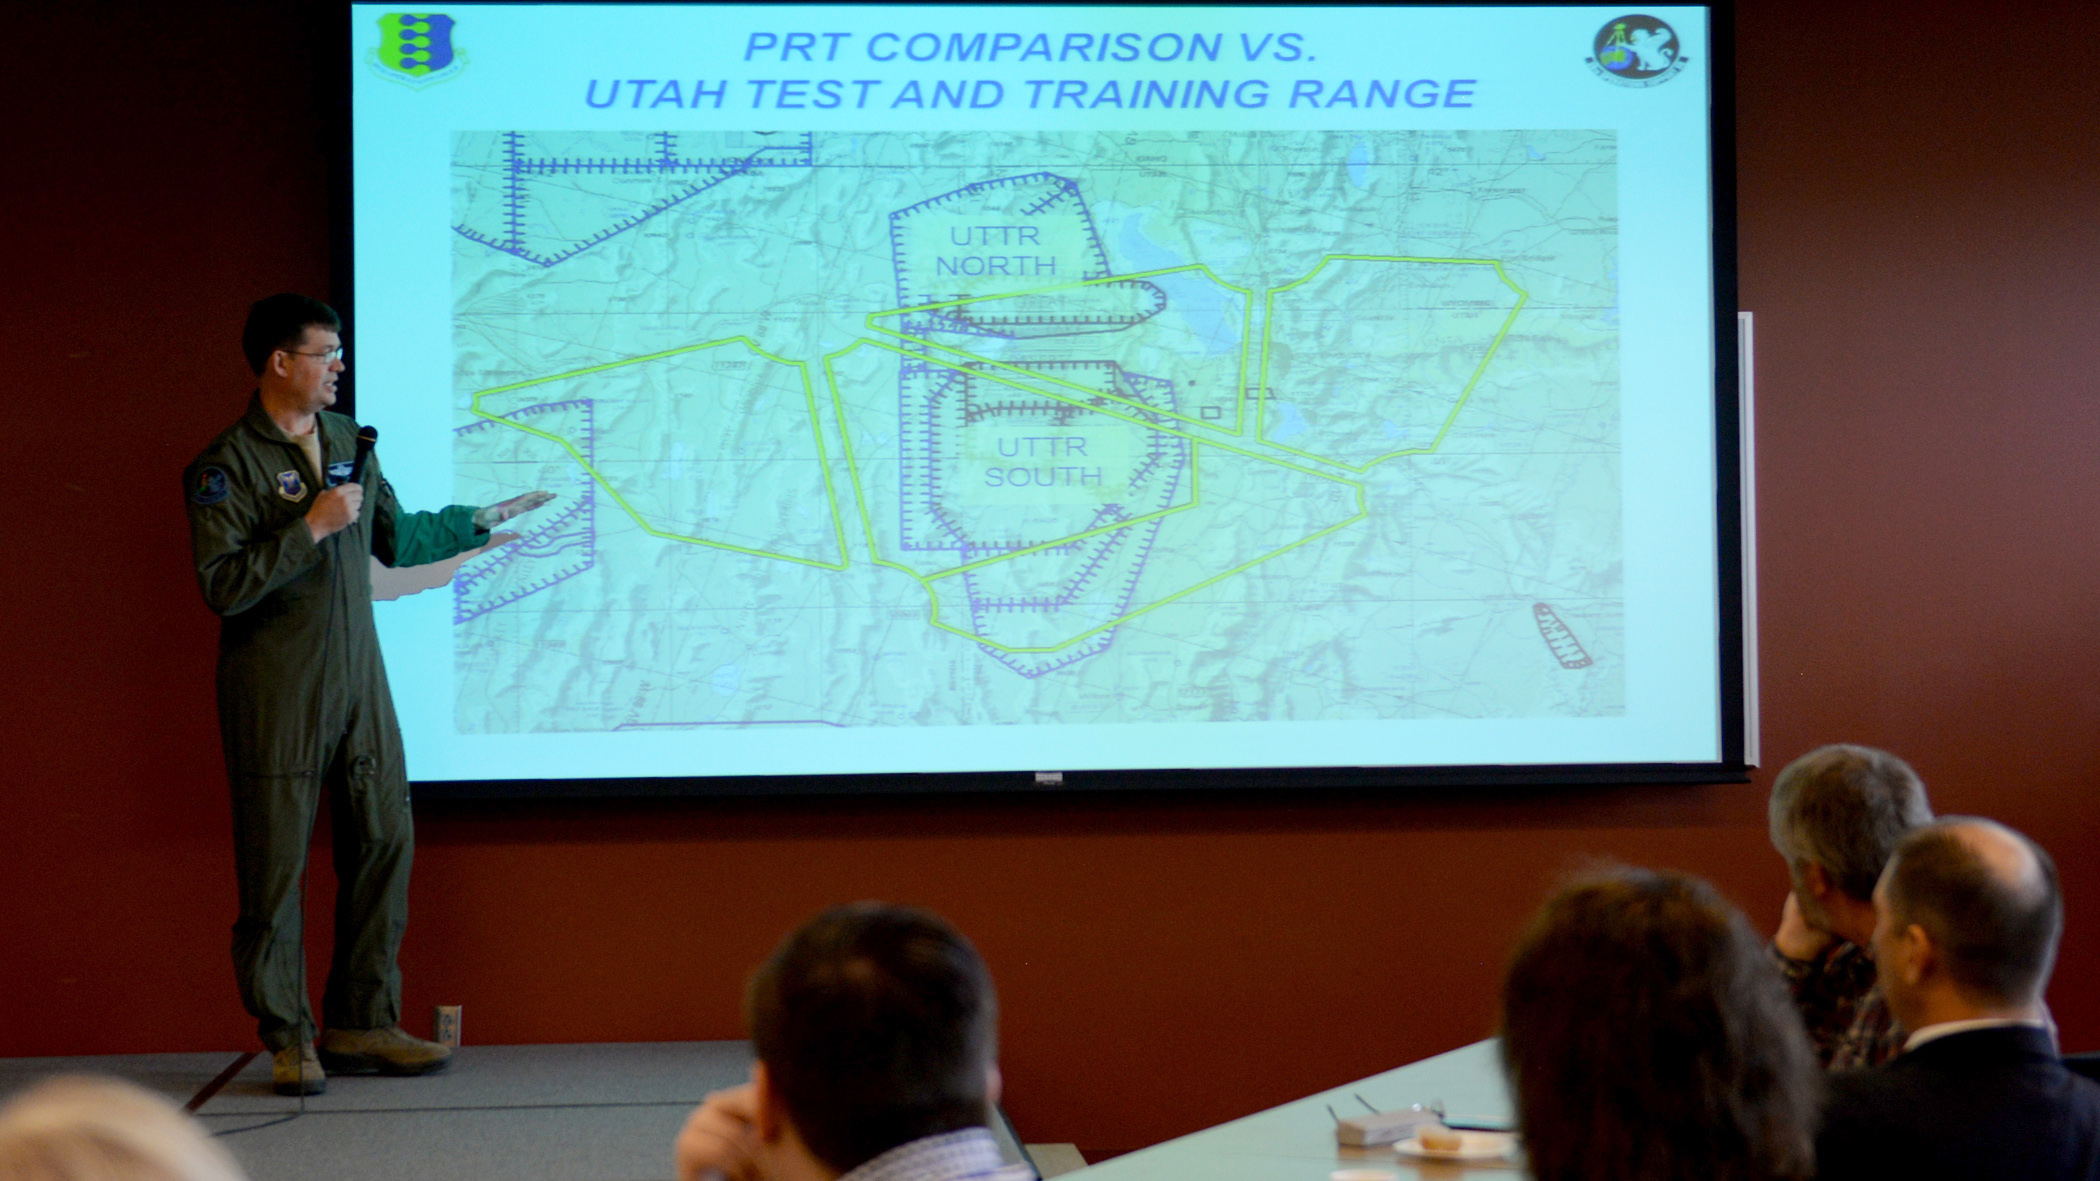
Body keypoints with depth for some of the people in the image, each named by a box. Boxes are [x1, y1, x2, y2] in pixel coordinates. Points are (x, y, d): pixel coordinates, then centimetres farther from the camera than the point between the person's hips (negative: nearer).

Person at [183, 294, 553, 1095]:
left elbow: (393, 538, 25)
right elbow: (221, 584, -18)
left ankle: (361, 1024, 13)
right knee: (276, 860, -1)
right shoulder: (228, 465, -9)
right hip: (276, 692, -7)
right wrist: (311, 527, -19)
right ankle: (287, 1037, 8)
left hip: (357, 679, 7)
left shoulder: (347, 442, 13)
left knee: (384, 841, 5)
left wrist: (478, 521, 25)